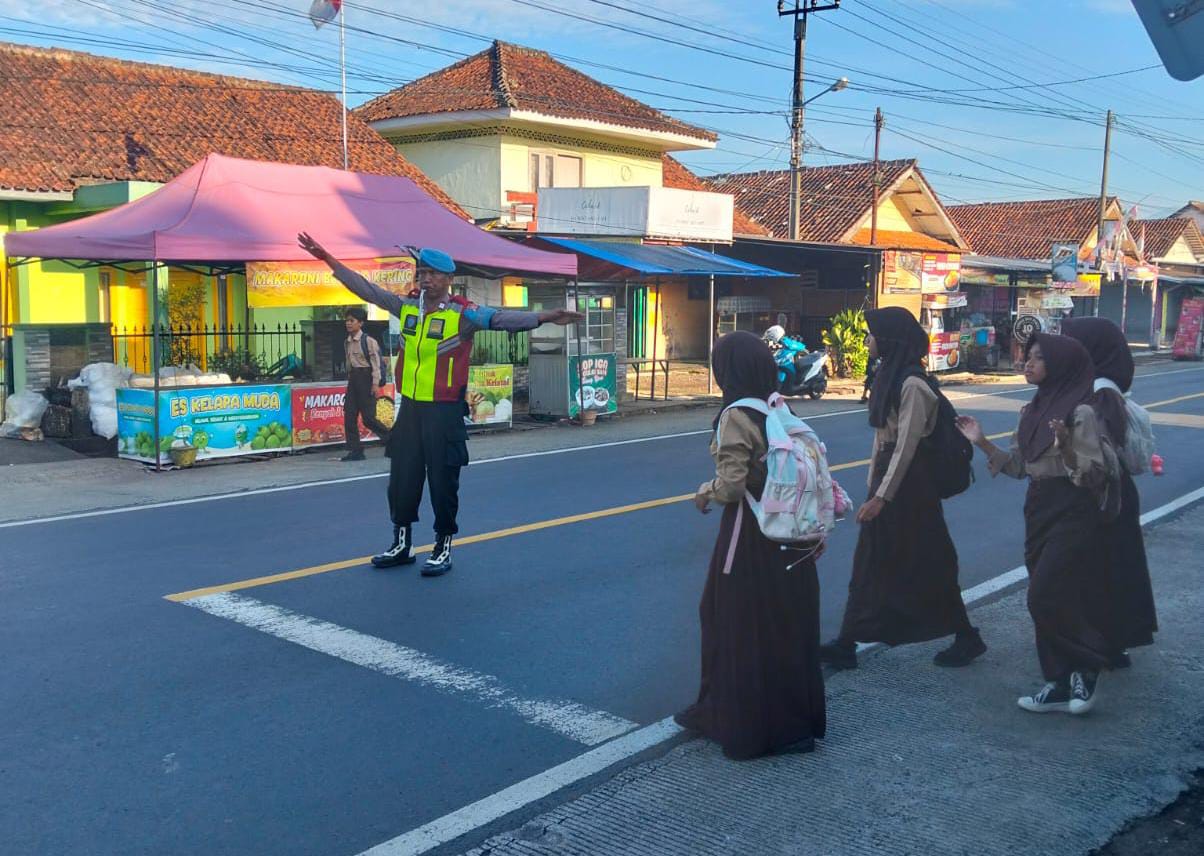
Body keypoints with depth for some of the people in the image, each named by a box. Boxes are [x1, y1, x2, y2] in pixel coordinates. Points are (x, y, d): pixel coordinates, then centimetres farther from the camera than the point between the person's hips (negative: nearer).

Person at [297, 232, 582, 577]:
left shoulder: (463, 313, -10)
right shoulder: (406, 306, 6)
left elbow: (502, 318, -21)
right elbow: (366, 289, 13)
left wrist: (544, 317, -36)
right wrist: (328, 258, 14)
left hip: (445, 412, -5)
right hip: (409, 408, 5)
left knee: (443, 481, 2)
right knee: (402, 479, 12)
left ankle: (443, 548, 17)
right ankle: (401, 544, 27)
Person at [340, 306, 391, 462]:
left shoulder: (368, 341, -9)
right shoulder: (347, 343, 12)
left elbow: (375, 363, -11)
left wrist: (375, 384, -16)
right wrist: (349, 379, 16)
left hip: (366, 378, -7)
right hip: (353, 378, 7)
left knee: (368, 418, -8)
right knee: (349, 416, 1)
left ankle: (392, 441, 12)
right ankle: (355, 450, 6)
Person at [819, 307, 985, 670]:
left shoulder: (912, 384, -18)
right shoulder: (888, 376, 9)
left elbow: (906, 446, -21)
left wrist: (882, 496, -21)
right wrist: (872, 483, 15)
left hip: (909, 482, -9)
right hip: (887, 475, 9)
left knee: (925, 565, 2)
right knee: (870, 564, 10)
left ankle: (967, 638, 19)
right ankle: (847, 644, 14)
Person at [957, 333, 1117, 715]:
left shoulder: (1080, 412, -14)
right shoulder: (1032, 410, 9)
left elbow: (1095, 474, -16)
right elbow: (1019, 466, 13)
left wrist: (1066, 444, -31)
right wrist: (982, 442, 5)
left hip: (1072, 515, -8)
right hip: (1038, 511, 8)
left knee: (1047, 599, -9)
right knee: (1046, 601, 10)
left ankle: (1088, 667, 12)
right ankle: (1060, 684, 19)